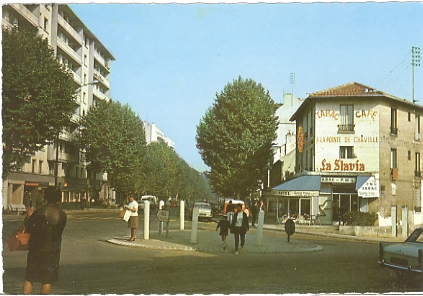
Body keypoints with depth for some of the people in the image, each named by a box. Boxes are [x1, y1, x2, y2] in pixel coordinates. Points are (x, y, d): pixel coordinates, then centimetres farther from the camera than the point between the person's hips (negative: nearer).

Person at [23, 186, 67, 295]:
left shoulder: (39, 212, -10)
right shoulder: (62, 215, -5)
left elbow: (27, 227, -4)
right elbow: (59, 231, 6)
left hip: (35, 249, 0)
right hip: (52, 251, 0)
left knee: (29, 278, 10)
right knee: (47, 280, 9)